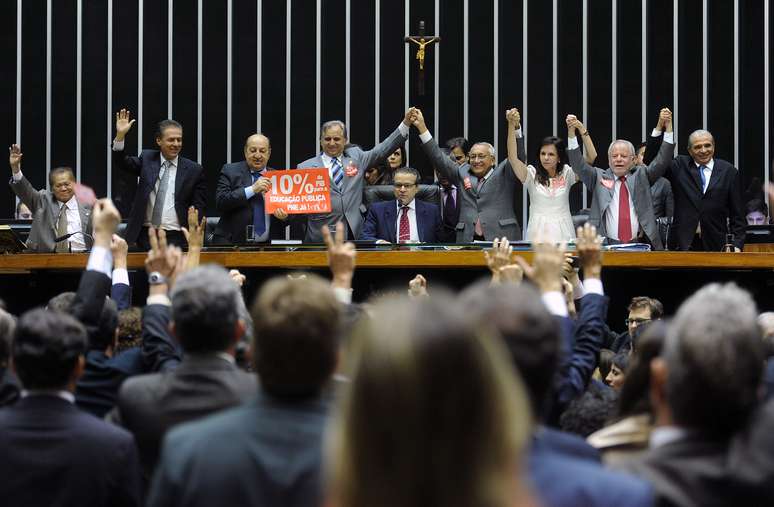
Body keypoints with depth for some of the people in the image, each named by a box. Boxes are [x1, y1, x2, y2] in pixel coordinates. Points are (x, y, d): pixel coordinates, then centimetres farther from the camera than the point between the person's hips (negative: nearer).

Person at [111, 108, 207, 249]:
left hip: (175, 237, -1)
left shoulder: (194, 170, 4)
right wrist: (120, 135, -15)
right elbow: (122, 162, 1)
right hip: (145, 236, 1)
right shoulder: (147, 159, 12)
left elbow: (198, 209, 2)